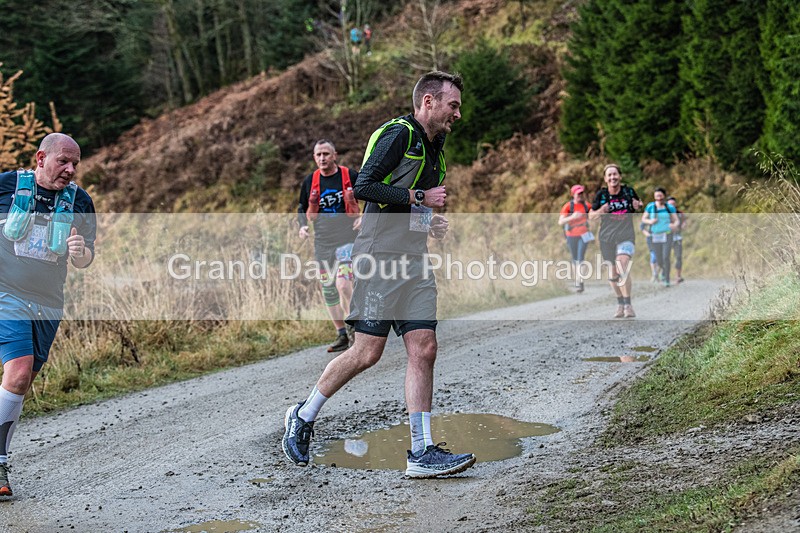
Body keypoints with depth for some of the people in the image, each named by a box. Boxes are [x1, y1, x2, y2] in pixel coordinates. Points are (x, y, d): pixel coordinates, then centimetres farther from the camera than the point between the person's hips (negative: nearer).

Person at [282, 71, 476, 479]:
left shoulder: (433, 148, 21)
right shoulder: (399, 134, -8)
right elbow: (364, 186, -18)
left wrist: (430, 223, 11)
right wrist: (419, 197, -14)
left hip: (414, 261, 9)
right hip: (380, 256, -8)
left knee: (423, 349, -2)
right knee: (368, 352, -7)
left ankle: (422, 452, -2)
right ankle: (303, 417, 13)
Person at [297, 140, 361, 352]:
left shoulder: (350, 176, -3)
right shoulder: (310, 181, 5)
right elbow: (302, 208, 17)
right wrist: (302, 226, -2)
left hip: (347, 238, -4)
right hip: (322, 241, 4)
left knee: (343, 284, -21)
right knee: (328, 289, 6)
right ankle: (342, 334, 17)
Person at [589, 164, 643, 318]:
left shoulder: (629, 191, -1)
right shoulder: (601, 194, -3)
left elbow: (639, 204, 17)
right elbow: (591, 216, 3)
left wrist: (638, 206, -7)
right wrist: (600, 211, -18)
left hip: (626, 235, -2)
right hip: (607, 237, 2)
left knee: (623, 268, -21)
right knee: (613, 273, 8)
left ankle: (628, 305, -18)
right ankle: (620, 304, 27)